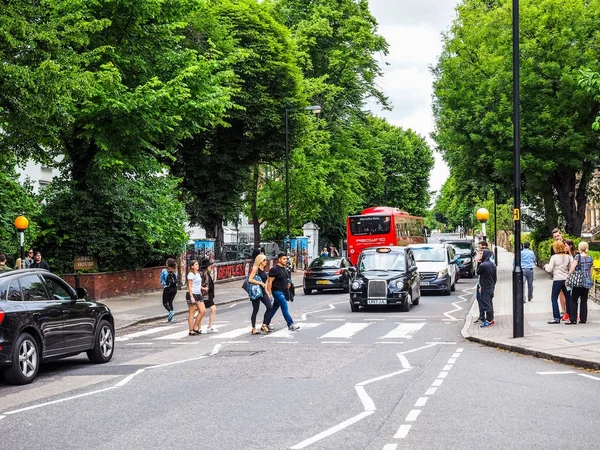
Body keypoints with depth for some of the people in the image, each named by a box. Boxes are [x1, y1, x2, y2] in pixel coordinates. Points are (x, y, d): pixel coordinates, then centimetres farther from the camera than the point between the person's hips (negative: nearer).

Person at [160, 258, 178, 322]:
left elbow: (161, 280, -8)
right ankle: (170, 318, 11)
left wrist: (164, 284, 7)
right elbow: (176, 279, 10)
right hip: (174, 288, 5)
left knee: (165, 303, 8)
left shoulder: (164, 271, -12)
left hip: (167, 288, -5)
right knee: (170, 302, 16)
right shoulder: (175, 271, 1)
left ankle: (170, 311, -20)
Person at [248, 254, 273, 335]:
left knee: (269, 307, -5)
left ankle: (264, 325, 4)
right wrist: (261, 283, -19)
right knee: (255, 310, -1)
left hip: (263, 291, 8)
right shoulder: (255, 269, -11)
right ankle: (254, 329, 9)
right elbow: (250, 280, -21)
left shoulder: (263, 270, 13)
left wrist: (267, 292, 19)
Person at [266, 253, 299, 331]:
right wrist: (269, 293, -18)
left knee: (274, 308, 12)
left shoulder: (284, 269, 14)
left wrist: (288, 284, 8)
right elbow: (270, 282, -14)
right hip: (277, 292, -9)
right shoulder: (274, 269, -13)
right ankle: (291, 325, -13)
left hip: (283, 292, 9)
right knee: (285, 307, -12)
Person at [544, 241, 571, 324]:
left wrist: (546, 266, 11)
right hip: (566, 279, 5)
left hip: (557, 280, -5)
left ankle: (556, 318, -5)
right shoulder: (568, 257, 3)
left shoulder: (554, 257, -11)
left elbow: (549, 269, -10)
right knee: (568, 298, 12)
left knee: (554, 299, 1)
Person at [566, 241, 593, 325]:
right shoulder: (590, 258, 7)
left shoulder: (578, 257, -9)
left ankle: (573, 320, -4)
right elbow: (590, 271, 14)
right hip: (587, 283, 5)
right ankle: (583, 319, 12)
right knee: (584, 301, 11)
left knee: (574, 300, 0)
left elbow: (572, 268, -14)